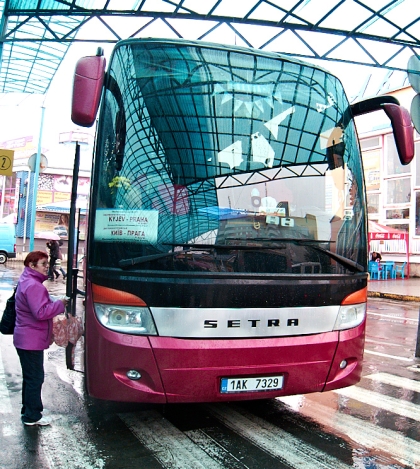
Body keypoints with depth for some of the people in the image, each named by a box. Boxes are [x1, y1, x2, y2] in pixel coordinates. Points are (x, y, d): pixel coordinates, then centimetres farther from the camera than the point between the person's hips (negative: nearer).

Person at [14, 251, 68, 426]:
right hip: (31, 340, -11)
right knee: (35, 378, 0)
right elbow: (41, 313, -27)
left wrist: (55, 303, 6)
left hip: (26, 338, 11)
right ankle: (32, 416, 11)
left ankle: (28, 410, 32)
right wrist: (60, 304, -16)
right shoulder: (33, 285, -21)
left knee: (30, 376, 20)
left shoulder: (26, 281, 12)